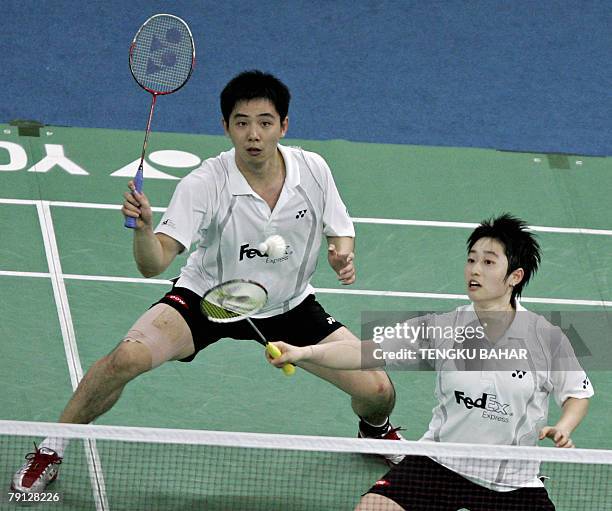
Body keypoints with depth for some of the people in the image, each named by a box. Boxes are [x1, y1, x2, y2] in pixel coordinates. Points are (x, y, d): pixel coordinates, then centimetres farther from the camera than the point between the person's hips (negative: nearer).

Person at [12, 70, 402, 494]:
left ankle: (375, 427, 35)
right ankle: (51, 449, -8)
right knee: (128, 356, -29)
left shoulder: (313, 170, -16)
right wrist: (144, 229, -54)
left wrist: (343, 255, -20)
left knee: (378, 391, -7)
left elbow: (340, 229, 3)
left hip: (289, 307, 3)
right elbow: (155, 264, -33)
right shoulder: (205, 185, -26)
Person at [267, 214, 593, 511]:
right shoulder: (441, 328, -7)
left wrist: (563, 428, -16)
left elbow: (578, 394, 5)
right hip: (438, 464, 0)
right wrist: (302, 353, -24)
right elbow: (365, 351, -11)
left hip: (513, 482, 0)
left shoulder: (547, 338, -7)